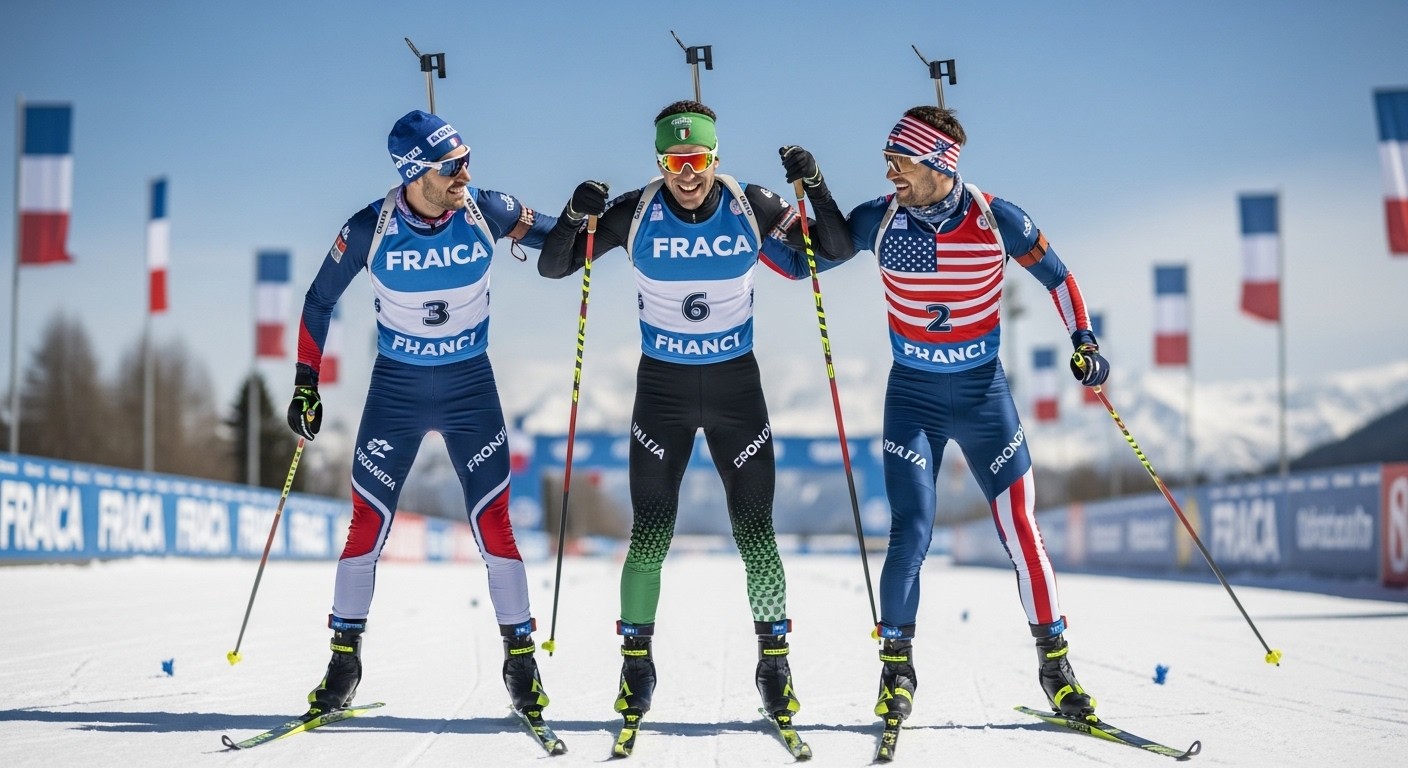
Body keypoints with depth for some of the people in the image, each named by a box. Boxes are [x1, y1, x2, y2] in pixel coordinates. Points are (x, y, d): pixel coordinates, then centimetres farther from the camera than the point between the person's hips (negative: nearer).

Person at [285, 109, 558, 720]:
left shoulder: (485, 211, -12)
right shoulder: (371, 228, -14)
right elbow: (319, 302, 0)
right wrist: (305, 384, -1)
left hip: (471, 385, 0)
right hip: (395, 388, 0)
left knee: (492, 521, -3)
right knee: (368, 522, 0)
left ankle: (520, 657, 9)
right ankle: (344, 658, 13)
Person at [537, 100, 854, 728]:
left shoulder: (753, 208, -8)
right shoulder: (634, 214, -10)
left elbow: (837, 251, -4)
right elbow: (551, 268, -6)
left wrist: (814, 187, -19)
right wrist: (577, 217, -26)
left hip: (736, 385, 1)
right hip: (662, 388, 0)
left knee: (756, 533, 1)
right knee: (649, 535, -1)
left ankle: (774, 658, 18)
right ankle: (636, 661, 17)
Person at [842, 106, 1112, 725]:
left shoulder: (998, 221, -12)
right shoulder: (877, 220, -9)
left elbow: (1055, 274, 5)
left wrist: (1082, 339, -2)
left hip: (984, 393, 0)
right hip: (912, 396, 0)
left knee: (1020, 529, -1)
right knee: (910, 532, -10)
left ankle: (1054, 663, 13)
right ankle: (896, 667, 7)